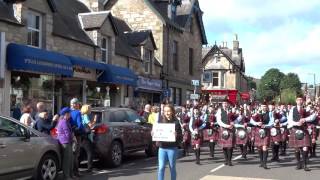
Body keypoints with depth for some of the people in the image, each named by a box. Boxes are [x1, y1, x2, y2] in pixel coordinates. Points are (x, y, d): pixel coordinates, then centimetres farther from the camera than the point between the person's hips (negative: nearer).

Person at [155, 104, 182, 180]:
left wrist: (176, 135, -25)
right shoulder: (160, 121, 5)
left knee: (172, 167, 9)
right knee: (161, 168, -2)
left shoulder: (175, 122, -4)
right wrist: (153, 133, -9)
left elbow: (180, 137, -5)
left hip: (172, 148, -2)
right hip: (162, 148, 2)